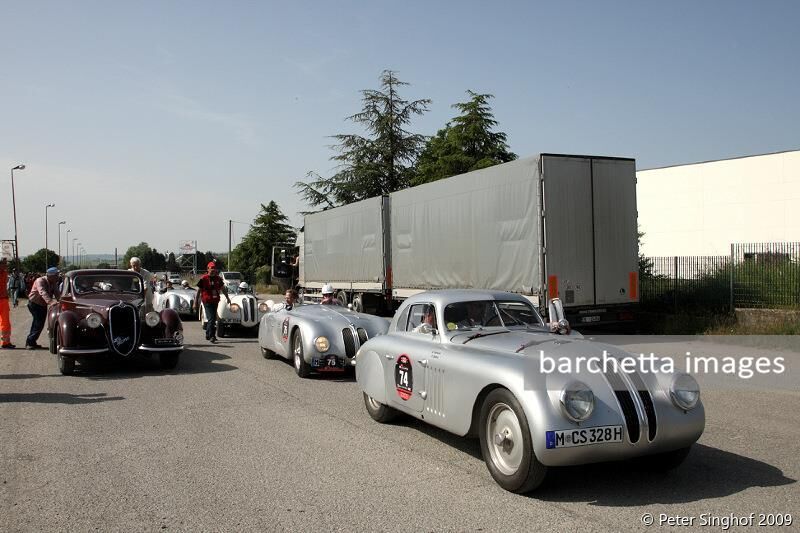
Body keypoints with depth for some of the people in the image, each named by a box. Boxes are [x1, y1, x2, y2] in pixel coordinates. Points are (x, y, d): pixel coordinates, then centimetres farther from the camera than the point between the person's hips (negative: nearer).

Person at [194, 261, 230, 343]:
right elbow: (198, 291, 0)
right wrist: (196, 302, 0)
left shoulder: (218, 279, 9)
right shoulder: (203, 279, -5)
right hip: (207, 302, -6)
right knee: (211, 318, -15)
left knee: (213, 319, 13)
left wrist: (227, 297, 17)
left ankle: (208, 335, 28)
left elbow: (223, 289, 20)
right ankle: (211, 336, -14)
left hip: (215, 302, 6)